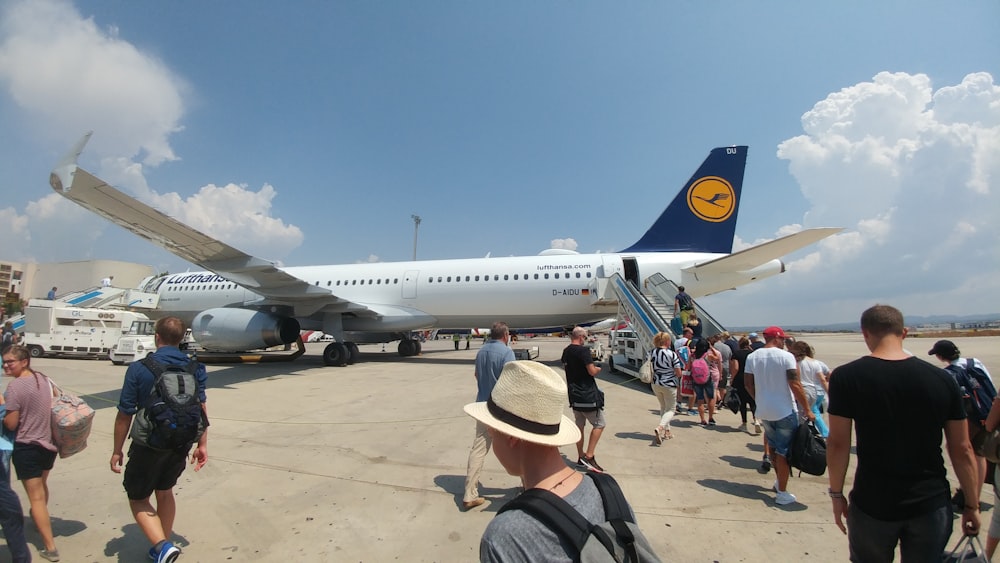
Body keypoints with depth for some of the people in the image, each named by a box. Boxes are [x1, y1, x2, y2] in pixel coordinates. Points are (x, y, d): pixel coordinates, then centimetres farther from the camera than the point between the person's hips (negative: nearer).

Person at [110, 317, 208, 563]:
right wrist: (202, 445, 8)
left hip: (149, 444, -4)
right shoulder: (195, 368, -3)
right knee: (165, 492, 24)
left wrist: (117, 450, 3)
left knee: (138, 498, 13)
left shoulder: (139, 369, -13)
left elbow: (125, 414, -9)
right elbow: (201, 408, 0)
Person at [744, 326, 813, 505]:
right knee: (784, 451, 4)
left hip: (764, 411, 5)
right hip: (785, 411, -5)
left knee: (774, 447, 23)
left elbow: (748, 383, 5)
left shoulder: (752, 357, 2)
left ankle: (779, 481, 36)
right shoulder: (786, 356, -13)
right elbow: (796, 385, -16)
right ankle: (782, 493, 11)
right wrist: (807, 410, -8)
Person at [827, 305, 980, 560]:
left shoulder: (846, 377, -13)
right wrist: (972, 504, 13)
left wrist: (836, 494, 2)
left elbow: (838, 443, -11)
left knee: (868, 556, 18)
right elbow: (962, 450, 1)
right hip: (931, 506, 3)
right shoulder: (942, 379, -5)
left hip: (872, 507, -2)